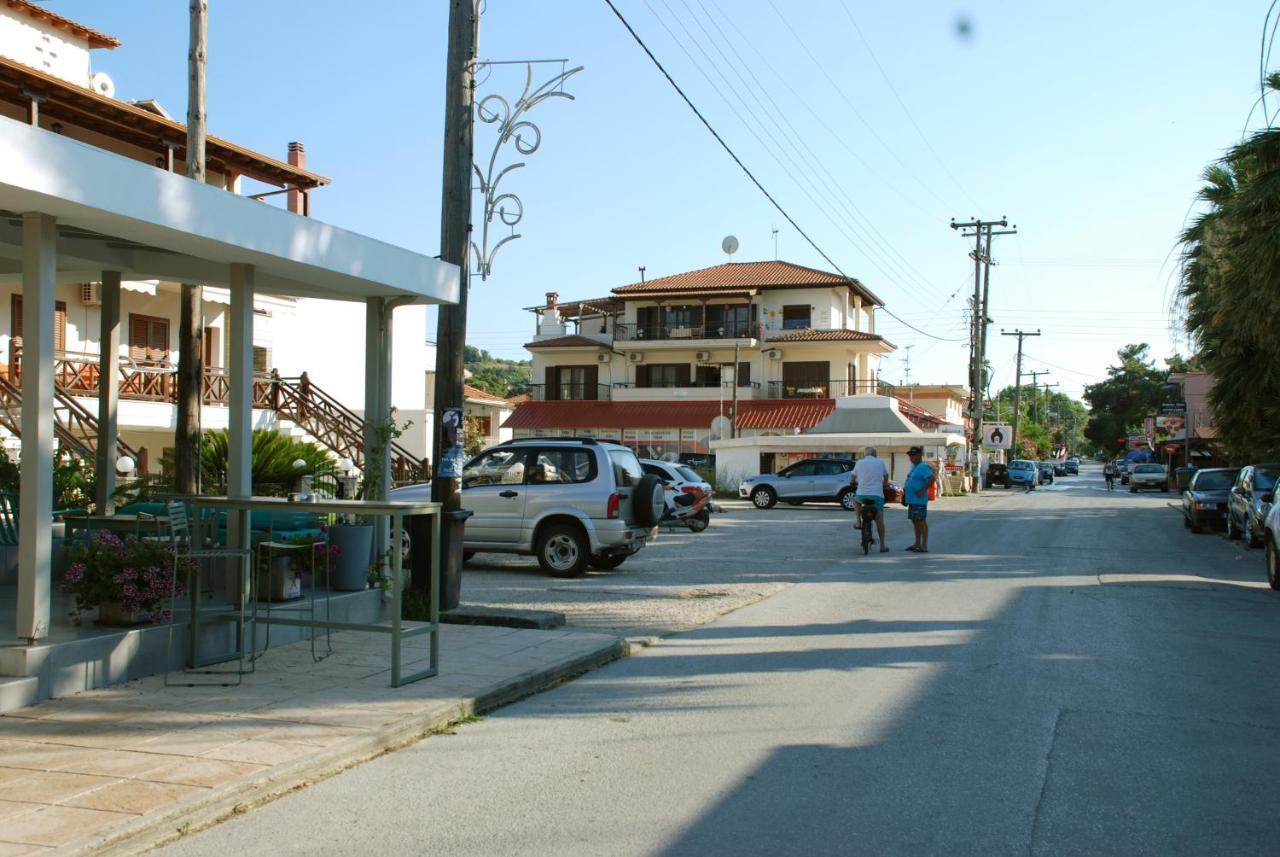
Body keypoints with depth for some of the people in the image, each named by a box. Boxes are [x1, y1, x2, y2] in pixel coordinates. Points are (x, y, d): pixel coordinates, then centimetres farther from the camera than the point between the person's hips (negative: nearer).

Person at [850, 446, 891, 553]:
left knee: (855, 500, 35)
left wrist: (852, 482, 39)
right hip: (877, 495, 0)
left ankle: (858, 521, 22)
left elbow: (852, 479, 16)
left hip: (862, 494, 0)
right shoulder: (880, 463, 8)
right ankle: (882, 546, 6)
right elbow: (886, 476, 22)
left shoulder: (859, 463, 6)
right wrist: (885, 485, 42)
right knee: (879, 521, 6)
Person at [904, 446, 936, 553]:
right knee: (915, 521, 14)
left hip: (919, 500, -10)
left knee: (921, 521, -6)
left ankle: (924, 546, -3)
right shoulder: (913, 466, 16)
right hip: (912, 499, 10)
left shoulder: (923, 467, -14)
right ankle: (917, 544, 22)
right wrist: (905, 489, 16)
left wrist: (923, 490, -22)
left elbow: (932, 478, -24)